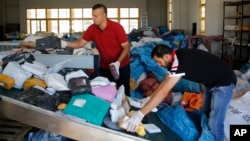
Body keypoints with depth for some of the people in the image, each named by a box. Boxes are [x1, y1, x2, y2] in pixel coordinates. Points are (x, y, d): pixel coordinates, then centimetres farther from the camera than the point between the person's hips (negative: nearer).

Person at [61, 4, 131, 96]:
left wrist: (117, 63, -29)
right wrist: (65, 44, -17)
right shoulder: (92, 29, -7)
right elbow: (80, 43, 0)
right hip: (104, 67, 4)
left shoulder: (116, 27, -20)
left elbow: (126, 47, -17)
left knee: (123, 92, 7)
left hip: (122, 66, -4)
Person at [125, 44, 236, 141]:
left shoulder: (180, 62, -31)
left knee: (214, 123, -8)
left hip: (223, 83, -10)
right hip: (211, 82, 10)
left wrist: (140, 114, -36)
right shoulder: (176, 57, -2)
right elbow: (165, 82, 9)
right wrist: (149, 99, 6)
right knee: (205, 115, 19)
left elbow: (164, 92, -36)